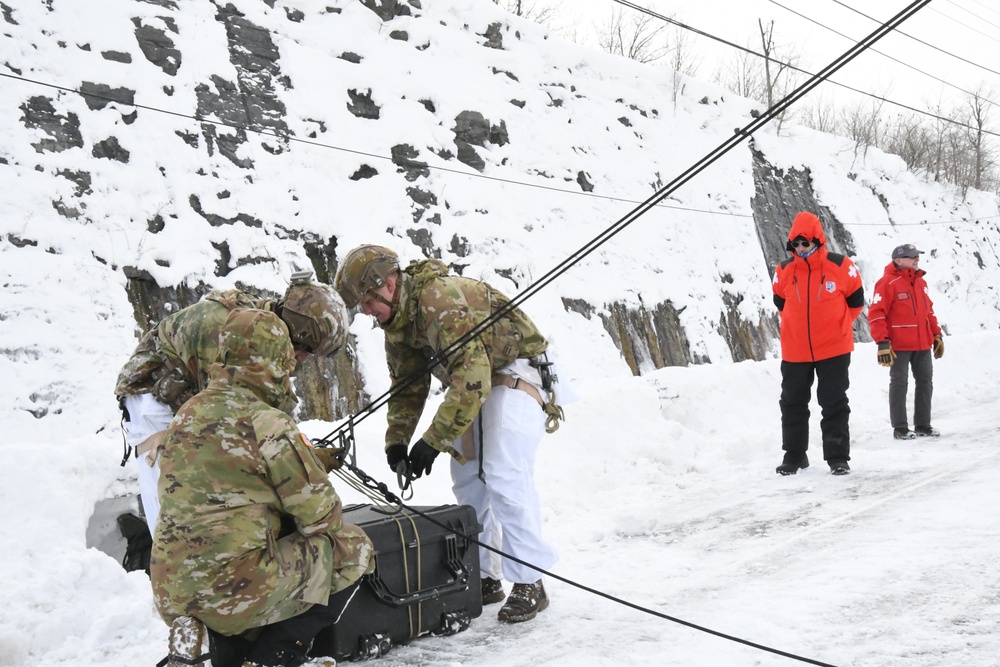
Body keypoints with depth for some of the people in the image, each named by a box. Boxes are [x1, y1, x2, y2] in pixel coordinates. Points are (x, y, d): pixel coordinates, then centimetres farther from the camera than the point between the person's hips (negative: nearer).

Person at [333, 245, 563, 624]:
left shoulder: (441, 298, -30)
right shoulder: (396, 323, 0)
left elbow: (470, 379, -35)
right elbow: (407, 388, 8)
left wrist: (434, 440, -33)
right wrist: (396, 440, -7)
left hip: (515, 374, -9)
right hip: (472, 382, 9)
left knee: (504, 477, -19)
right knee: (467, 482, 7)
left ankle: (530, 583, -10)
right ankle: (485, 577, 16)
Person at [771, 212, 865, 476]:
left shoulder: (841, 267, -9)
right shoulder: (784, 271, -3)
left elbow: (855, 301, 5)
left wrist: (836, 326, 10)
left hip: (833, 349, -3)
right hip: (794, 352, 3)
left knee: (834, 405, 2)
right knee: (792, 404, 11)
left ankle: (838, 457, 10)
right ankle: (794, 455, 23)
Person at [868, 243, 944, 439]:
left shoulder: (920, 282, 12)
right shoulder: (888, 283, -11)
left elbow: (929, 311, 20)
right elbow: (876, 313, -15)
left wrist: (937, 335, 17)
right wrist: (882, 342, -19)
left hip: (923, 344, 7)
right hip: (899, 346, -7)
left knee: (925, 382, 10)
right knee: (899, 384, 0)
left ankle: (923, 424, 19)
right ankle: (900, 428, 5)